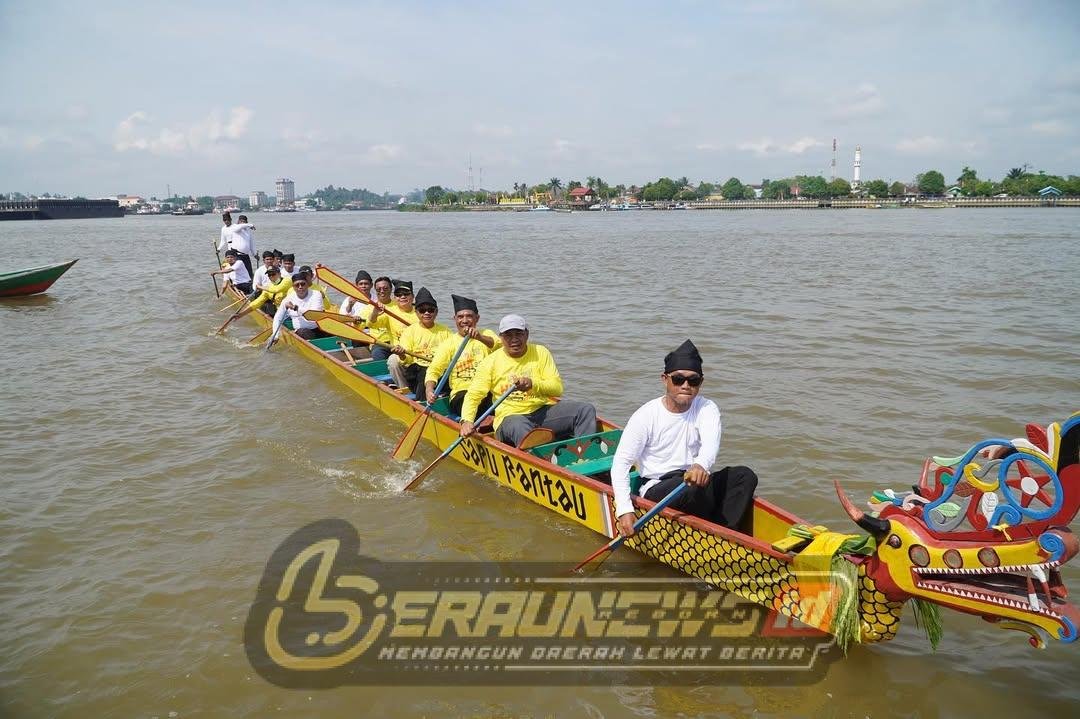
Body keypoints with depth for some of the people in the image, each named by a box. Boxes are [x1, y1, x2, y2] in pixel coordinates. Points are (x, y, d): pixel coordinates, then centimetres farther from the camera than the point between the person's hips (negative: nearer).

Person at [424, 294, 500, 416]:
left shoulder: (487, 334, 12)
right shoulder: (448, 343, 9)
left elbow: (499, 345, -13)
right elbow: (434, 370, -1)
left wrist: (480, 337, -34)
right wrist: (429, 390, -22)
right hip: (460, 393, -1)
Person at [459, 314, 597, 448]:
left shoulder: (540, 352, 7)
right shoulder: (490, 362, 4)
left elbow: (558, 388, -1)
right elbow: (473, 396, 1)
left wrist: (533, 384, -20)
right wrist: (466, 421, -19)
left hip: (543, 411, 3)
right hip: (510, 416, -3)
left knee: (586, 410, -18)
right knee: (519, 427, -39)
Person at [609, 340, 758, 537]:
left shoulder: (707, 409, -1)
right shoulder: (646, 416, -9)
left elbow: (711, 442, -22)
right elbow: (620, 464, -12)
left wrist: (701, 465, -48)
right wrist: (625, 510, -25)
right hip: (655, 489, -4)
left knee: (745, 476, -19)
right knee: (697, 487, -34)